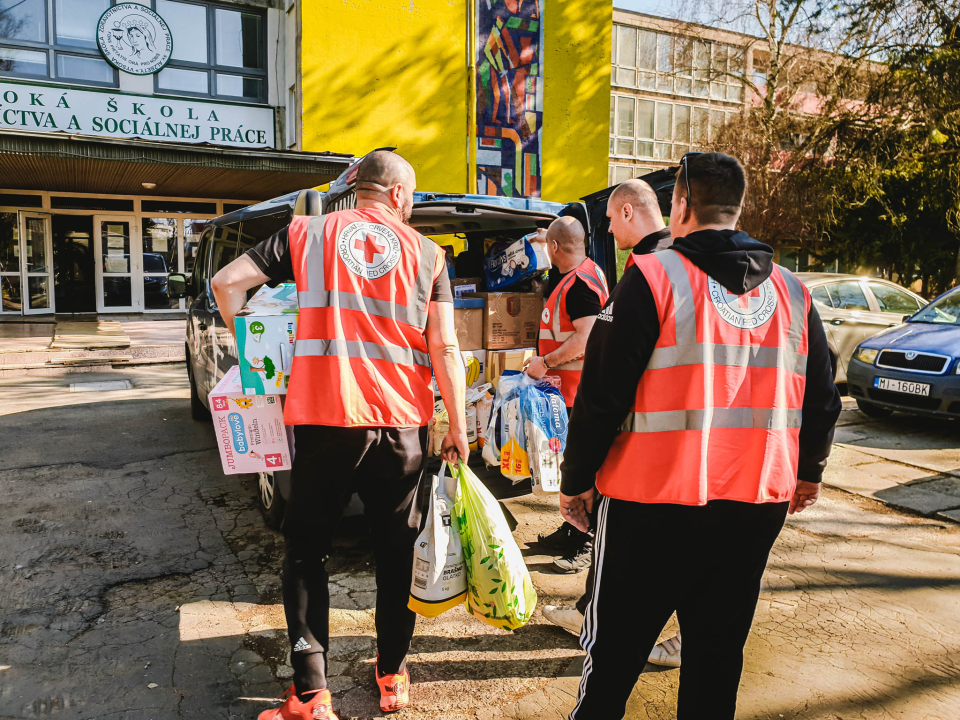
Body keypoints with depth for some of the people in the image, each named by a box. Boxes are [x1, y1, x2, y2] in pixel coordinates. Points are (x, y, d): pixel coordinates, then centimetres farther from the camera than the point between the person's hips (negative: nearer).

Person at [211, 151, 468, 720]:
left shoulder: (308, 234, 6)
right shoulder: (427, 253, 6)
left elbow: (228, 281, 4)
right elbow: (445, 348, 1)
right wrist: (458, 427, 6)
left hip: (324, 419, -1)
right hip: (401, 423, 1)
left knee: (307, 551, 13)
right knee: (398, 551, 16)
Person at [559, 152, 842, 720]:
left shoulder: (653, 278, -11)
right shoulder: (794, 294, 6)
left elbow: (602, 393, -13)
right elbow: (822, 402, 13)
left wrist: (577, 479, -2)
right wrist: (808, 473, 28)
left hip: (655, 501, -4)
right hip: (759, 504, 5)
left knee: (615, 650, 10)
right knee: (719, 652, 18)